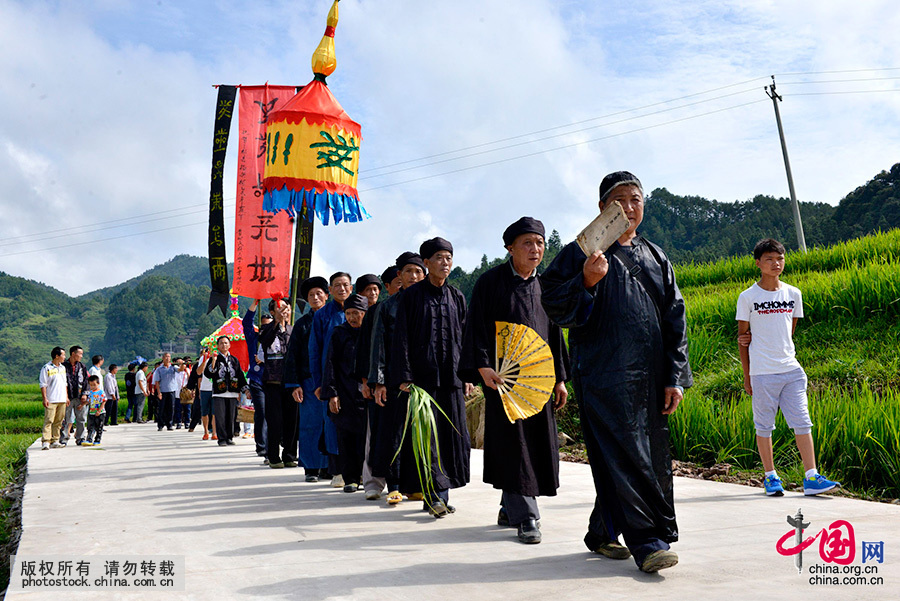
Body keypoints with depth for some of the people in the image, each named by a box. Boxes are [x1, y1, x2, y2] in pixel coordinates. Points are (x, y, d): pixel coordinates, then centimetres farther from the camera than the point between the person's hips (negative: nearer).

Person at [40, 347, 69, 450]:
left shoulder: (63, 368, 16)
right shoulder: (46, 368, -4)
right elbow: (43, 385, -6)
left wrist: (66, 397, 18)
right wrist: (45, 398, -13)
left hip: (62, 400, 6)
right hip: (51, 400, -6)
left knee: (58, 421, 7)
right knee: (48, 421, -11)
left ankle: (55, 441, 12)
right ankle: (45, 441, -15)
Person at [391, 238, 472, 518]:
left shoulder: (456, 297, 12)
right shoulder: (412, 295, 0)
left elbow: (464, 337, 15)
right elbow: (401, 338, -3)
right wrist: (403, 377, -11)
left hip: (451, 376, 4)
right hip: (422, 375, -4)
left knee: (452, 433, 4)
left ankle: (438, 494, 14)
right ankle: (434, 492, 0)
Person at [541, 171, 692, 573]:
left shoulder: (656, 258, 17)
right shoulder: (581, 253, 3)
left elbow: (674, 320, 15)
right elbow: (553, 305, -4)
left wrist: (675, 377, 6)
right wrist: (586, 282, -21)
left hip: (650, 381, 6)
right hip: (603, 377, -5)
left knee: (652, 459, 8)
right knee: (624, 458, -9)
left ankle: (602, 533, 22)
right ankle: (647, 542, -3)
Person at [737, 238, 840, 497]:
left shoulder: (793, 294, 7)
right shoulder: (748, 297, -2)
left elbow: (790, 331, 17)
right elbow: (743, 337, 1)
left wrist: (783, 353, 9)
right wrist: (746, 375, 1)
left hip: (791, 370, 3)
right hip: (762, 373, -3)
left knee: (802, 423, -1)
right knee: (764, 426, 4)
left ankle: (811, 478, 4)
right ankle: (771, 477, 17)